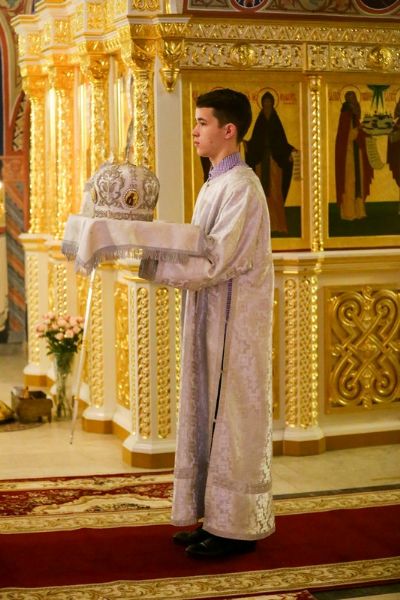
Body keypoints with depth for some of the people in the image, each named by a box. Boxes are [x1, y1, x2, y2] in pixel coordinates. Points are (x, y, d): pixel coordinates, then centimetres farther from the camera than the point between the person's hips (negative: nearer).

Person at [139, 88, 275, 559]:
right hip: (210, 318, 9)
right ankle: (215, 519, 20)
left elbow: (214, 263, -23)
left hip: (236, 320, -9)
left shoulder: (241, 186, -16)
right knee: (209, 414, 12)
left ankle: (237, 528, 6)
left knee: (232, 415, -3)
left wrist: (147, 266, -22)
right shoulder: (215, 184, 15)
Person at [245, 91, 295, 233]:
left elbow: (283, 142, 3)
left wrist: (290, 153, -11)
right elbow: (254, 141, 5)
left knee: (275, 192, -5)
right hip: (261, 160, 1)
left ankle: (278, 224, -3)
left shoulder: (276, 122, 5)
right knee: (263, 192, -1)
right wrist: (246, 146, -15)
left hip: (275, 160, -1)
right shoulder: (259, 122, 8)